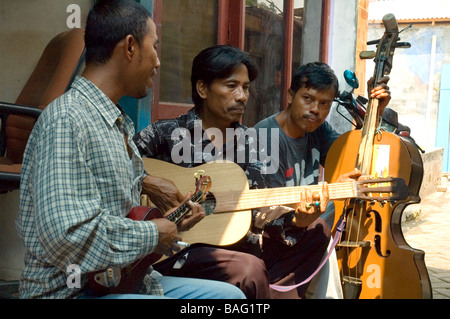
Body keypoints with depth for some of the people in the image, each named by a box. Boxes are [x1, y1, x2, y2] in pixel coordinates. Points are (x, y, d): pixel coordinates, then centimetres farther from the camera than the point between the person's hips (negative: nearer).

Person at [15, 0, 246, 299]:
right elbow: (65, 237, -30)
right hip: (73, 289, -10)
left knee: (231, 294, 9)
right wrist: (152, 235, -18)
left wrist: (171, 223, 7)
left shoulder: (120, 124, 13)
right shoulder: (67, 120, -20)